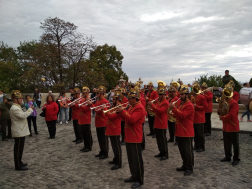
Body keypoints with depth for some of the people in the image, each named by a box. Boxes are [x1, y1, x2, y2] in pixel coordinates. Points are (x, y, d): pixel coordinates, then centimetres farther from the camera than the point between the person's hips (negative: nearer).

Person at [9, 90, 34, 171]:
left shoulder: (17, 107, 15)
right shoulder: (14, 108, -19)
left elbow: (23, 115, 20)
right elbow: (23, 116, -29)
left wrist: (30, 110, 8)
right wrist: (30, 109, -20)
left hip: (21, 131, 10)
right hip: (19, 132, -10)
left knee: (19, 148, 18)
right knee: (18, 148, -2)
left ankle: (19, 162, 29)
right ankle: (18, 166, 6)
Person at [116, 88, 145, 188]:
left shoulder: (139, 108, -17)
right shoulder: (132, 107, 14)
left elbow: (132, 120, -28)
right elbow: (127, 117, 19)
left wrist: (123, 111, -24)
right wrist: (120, 111, 5)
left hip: (135, 138, -10)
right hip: (129, 137, 10)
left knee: (137, 159, 0)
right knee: (131, 158, 18)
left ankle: (139, 180, 12)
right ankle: (134, 176, 31)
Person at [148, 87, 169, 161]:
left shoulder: (165, 103, -13)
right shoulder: (157, 101, 13)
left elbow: (160, 111, -26)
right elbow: (155, 110, 19)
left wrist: (152, 105, -33)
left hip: (162, 124, -8)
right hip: (157, 123, 8)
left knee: (163, 139, -1)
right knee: (158, 139, 15)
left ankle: (165, 154, 9)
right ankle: (161, 152, 28)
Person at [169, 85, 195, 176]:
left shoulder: (189, 105, -14)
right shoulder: (181, 104, 15)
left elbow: (182, 115, -25)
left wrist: (174, 108, -28)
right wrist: (174, 115, 5)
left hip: (187, 133, -9)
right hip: (179, 132, 9)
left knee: (188, 151, 1)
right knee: (182, 150, 17)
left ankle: (190, 168, 12)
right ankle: (185, 165, 30)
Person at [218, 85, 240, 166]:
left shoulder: (234, 103, -16)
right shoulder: (224, 102, 9)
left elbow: (230, 115, -24)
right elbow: (222, 113, 16)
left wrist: (222, 117, -12)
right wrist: (219, 111, -6)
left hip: (233, 127, -7)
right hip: (226, 127, 7)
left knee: (235, 144, 6)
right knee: (227, 144, 17)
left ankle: (236, 159, 18)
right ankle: (228, 156, 31)